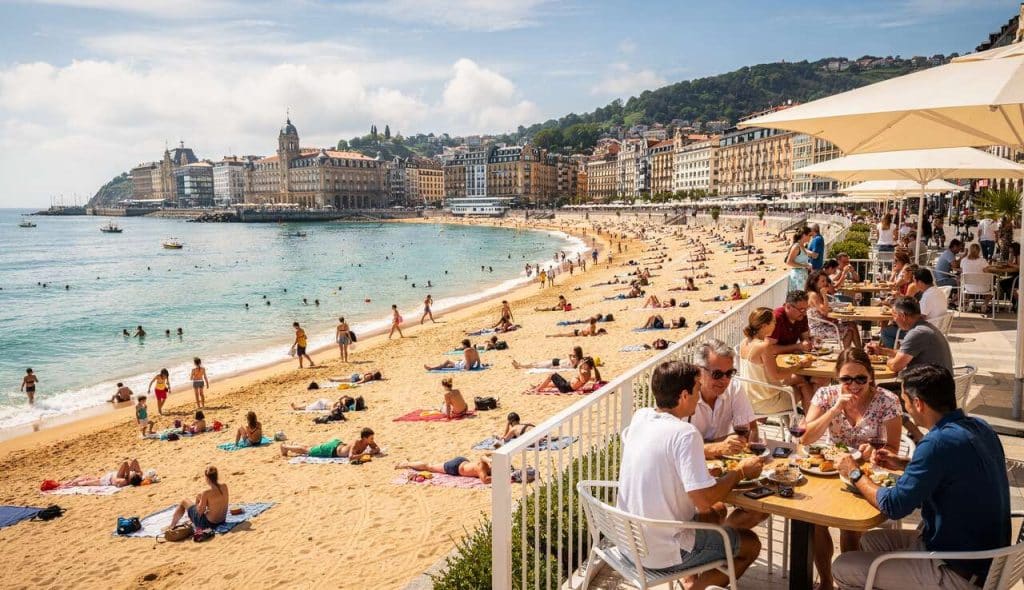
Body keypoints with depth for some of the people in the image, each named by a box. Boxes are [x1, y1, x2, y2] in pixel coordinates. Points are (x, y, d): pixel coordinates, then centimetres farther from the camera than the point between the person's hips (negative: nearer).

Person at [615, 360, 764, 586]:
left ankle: (692, 578, 27)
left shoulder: (640, 417, -2)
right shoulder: (684, 434, -24)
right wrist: (740, 472, -9)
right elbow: (703, 498, -25)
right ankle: (697, 585, 16)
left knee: (710, 516, 29)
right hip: (662, 554, -7)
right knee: (750, 544, 14)